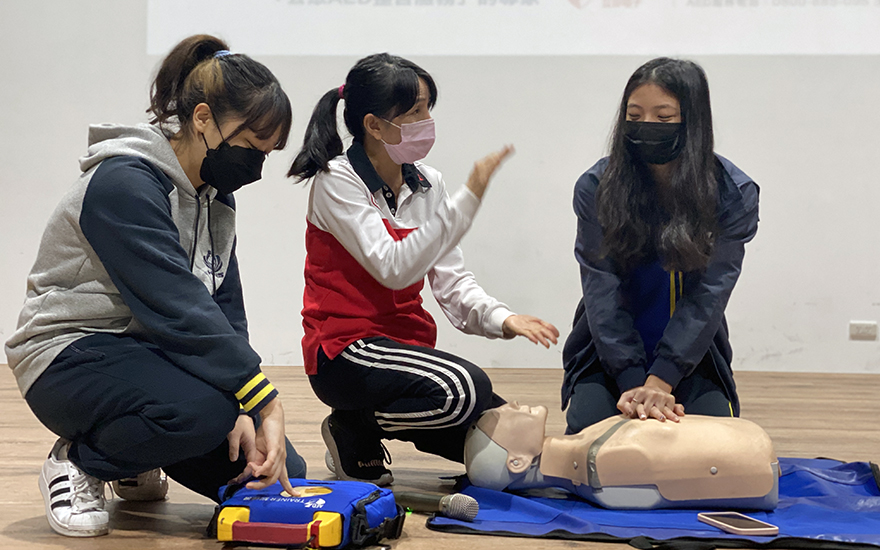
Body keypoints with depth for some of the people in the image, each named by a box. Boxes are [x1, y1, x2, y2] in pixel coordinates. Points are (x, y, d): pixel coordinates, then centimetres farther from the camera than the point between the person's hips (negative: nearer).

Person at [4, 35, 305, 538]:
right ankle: (77, 461, -8)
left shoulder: (216, 196, 7)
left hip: (150, 352, 9)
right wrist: (261, 400, -32)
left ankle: (134, 462, 20)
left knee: (281, 476, -4)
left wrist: (242, 409, -14)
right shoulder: (124, 183, -21)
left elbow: (226, 311, 2)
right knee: (204, 409, -37)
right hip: (72, 355, -8)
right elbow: (178, 308, -29)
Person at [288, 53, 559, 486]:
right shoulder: (336, 182, -12)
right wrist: (469, 198, -27)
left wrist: (500, 318, -15)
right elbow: (394, 269, -24)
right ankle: (353, 431, -5)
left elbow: (451, 282, 5)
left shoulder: (427, 184, 7)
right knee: (463, 389, -32)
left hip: (407, 344, 7)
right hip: (345, 349, -7)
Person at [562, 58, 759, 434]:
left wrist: (659, 382, -31)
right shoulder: (596, 188, -10)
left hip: (691, 355, 0)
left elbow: (707, 296, -19)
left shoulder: (734, 195, -10)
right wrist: (632, 384, -29)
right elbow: (603, 293, -16)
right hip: (609, 354, 0)